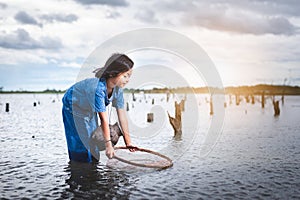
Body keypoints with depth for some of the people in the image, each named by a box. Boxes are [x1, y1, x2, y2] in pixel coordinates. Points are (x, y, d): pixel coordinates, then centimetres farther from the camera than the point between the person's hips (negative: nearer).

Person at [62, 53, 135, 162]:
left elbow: (122, 114, -17)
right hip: (73, 106, -7)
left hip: (89, 110, 7)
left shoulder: (118, 88, -22)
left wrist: (128, 141, -13)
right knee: (81, 143, -6)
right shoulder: (98, 88, -43)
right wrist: (108, 144, -36)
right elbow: (104, 118, -41)